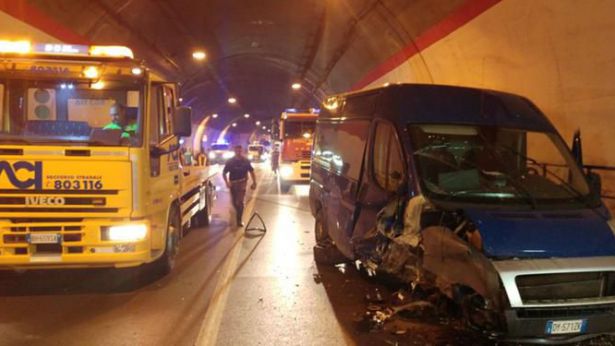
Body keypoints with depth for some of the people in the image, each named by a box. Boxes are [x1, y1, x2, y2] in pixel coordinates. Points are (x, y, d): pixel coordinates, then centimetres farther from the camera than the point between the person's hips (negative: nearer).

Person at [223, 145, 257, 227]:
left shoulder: (246, 161, -4)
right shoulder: (230, 161, -5)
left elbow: (251, 172, 6)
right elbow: (224, 173, 0)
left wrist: (254, 183, 0)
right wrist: (227, 182, -15)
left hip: (242, 183, -1)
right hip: (233, 183, 2)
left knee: (240, 202, -11)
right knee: (234, 202, 12)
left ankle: (239, 220, -5)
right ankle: (238, 213, 40)